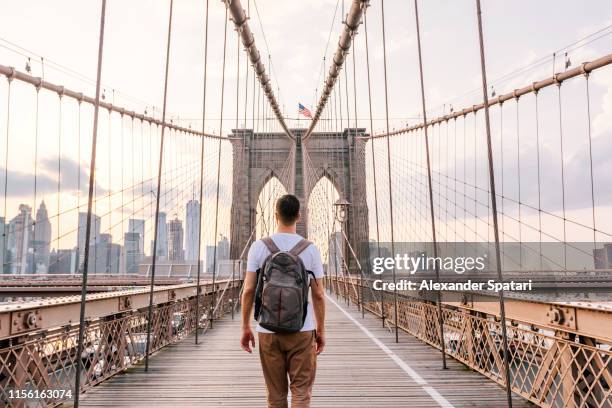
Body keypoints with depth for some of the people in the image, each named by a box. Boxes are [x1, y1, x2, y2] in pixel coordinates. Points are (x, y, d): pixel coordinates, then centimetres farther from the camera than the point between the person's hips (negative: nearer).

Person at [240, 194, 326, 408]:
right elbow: (318, 294, -1)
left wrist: (245, 327, 7)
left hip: (268, 331, 1)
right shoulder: (310, 249, -3)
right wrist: (321, 330, 10)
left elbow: (248, 290, -3)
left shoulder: (259, 246, -2)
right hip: (302, 330, -1)